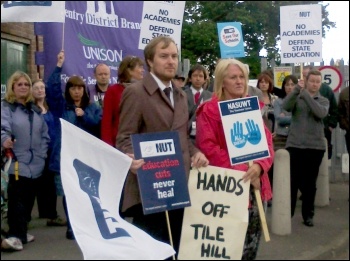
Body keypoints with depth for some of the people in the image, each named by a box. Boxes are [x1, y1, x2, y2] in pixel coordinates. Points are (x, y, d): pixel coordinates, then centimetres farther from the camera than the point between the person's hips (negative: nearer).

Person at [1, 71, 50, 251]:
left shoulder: (35, 110, 17)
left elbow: (44, 134, 19)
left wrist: (42, 153, 7)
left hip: (36, 163, 6)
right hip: (17, 163, -6)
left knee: (29, 198, 10)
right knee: (17, 199, -13)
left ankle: (21, 232, 22)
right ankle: (16, 236, -13)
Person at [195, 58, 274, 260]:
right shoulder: (209, 110, -4)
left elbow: (267, 141, 5)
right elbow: (208, 148, -13)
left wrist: (259, 166, -15)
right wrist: (241, 170, -19)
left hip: (254, 184, 5)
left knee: (251, 243, 11)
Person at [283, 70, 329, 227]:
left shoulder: (324, 101, 8)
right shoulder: (296, 97, 6)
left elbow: (321, 113, -14)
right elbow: (285, 107, -14)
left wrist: (306, 95, -20)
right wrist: (296, 90, -26)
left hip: (315, 146, 1)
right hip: (294, 145, -1)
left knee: (310, 183, 8)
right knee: (292, 181, 1)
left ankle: (308, 215, 18)